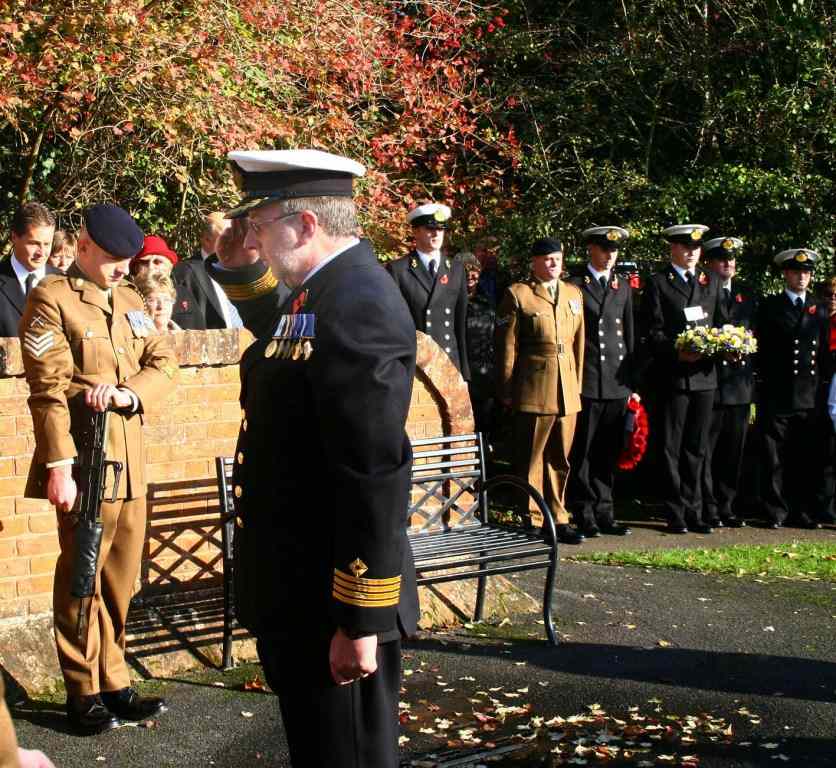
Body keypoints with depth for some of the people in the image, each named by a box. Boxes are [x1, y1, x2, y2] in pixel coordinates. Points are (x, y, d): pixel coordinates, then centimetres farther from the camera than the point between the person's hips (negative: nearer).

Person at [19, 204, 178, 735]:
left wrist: (130, 392, -13)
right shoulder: (51, 299, -6)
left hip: (131, 463, 7)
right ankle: (84, 694, 15)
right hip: (85, 464, -7)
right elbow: (49, 390, -13)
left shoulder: (130, 301, 15)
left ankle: (115, 685, 24)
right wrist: (58, 466, -20)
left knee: (121, 584, 13)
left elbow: (165, 361, 8)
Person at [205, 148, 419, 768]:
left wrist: (361, 622, -23)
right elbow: (273, 327, 33)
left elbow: (376, 479, -26)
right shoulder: (322, 291, 8)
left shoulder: (357, 309, -23)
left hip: (332, 608, -10)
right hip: (295, 595, 10)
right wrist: (239, 265, 15)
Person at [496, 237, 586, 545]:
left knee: (559, 460, 12)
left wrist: (578, 385, 10)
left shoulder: (574, 294, 15)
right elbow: (506, 347, -3)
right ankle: (531, 521, 10)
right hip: (533, 390, -5)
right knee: (530, 460, 1)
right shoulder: (517, 294, -2)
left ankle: (557, 518, 22)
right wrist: (507, 392, -4)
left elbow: (578, 343, 15)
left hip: (567, 392, 5)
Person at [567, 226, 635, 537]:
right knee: (583, 453, 0)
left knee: (609, 453, 8)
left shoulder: (624, 287, 16)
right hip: (586, 382, -4)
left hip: (618, 383, 5)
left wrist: (632, 382, 11)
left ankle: (604, 514, 15)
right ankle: (584, 515, 6)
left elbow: (630, 336, 16)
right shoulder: (574, 287, 0)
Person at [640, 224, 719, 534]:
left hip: (704, 374, 5)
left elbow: (719, 323, 18)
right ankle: (675, 514, 7)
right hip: (673, 376, -5)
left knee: (696, 448, 10)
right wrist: (678, 353, -20)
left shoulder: (710, 281, 15)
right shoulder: (657, 283, -1)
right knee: (672, 447, 1)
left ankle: (693, 512, 16)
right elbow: (653, 333, -7)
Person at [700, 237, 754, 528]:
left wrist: (742, 348, 1)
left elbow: (753, 332, 16)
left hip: (740, 382, 5)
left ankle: (726, 508, 18)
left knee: (734, 450, 10)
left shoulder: (747, 294, 16)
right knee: (706, 451, -3)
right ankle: (708, 509, 5)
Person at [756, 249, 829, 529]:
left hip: (809, 398, 3)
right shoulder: (770, 307, 5)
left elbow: (825, 352, 15)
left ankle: (803, 512, 14)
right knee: (774, 458, 0)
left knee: (805, 458, 6)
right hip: (776, 397, -3)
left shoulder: (820, 309, 14)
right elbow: (760, 348, 2)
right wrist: (763, 378, -4)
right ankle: (776, 512, 7)